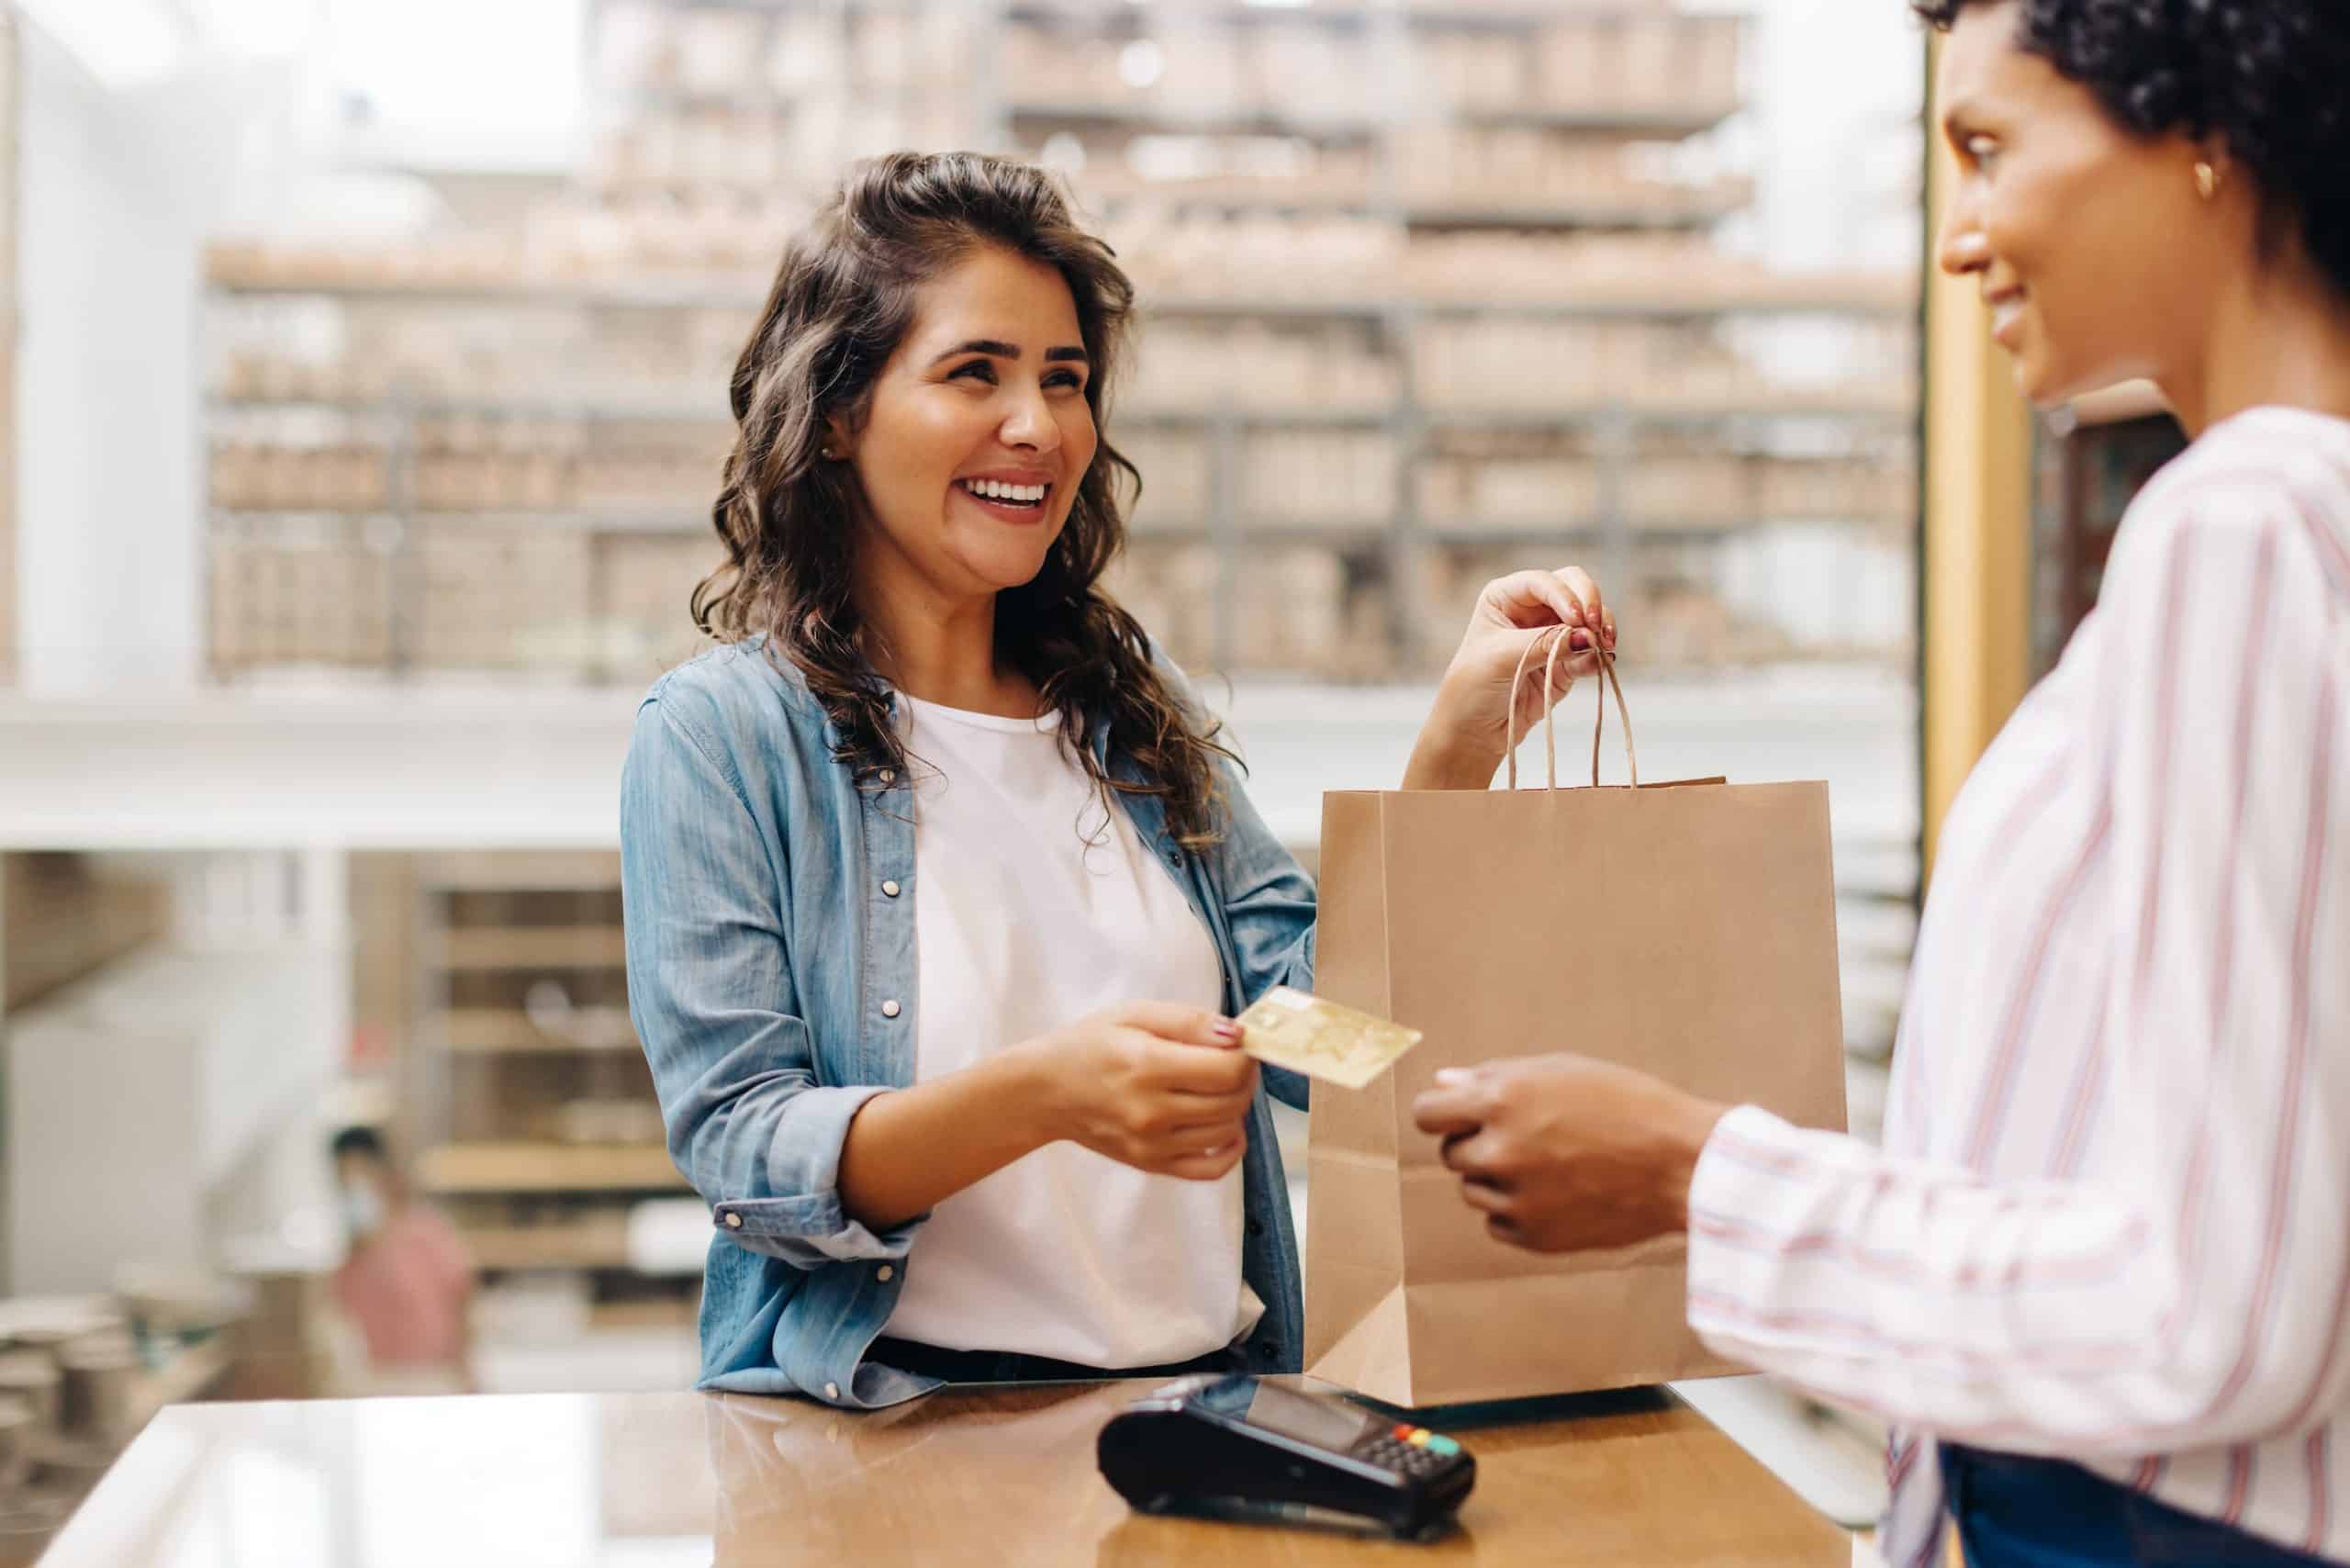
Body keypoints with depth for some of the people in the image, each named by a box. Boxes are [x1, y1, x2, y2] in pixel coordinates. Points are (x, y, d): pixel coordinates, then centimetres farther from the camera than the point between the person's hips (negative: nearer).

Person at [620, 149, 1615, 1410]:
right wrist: (1043, 1094, -27)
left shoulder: (1134, 706, 15)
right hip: (897, 1418, -4)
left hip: (1207, 1392, 5)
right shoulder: (719, 736, -2)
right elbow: (743, 1154, -10)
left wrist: (1463, 736, -5)